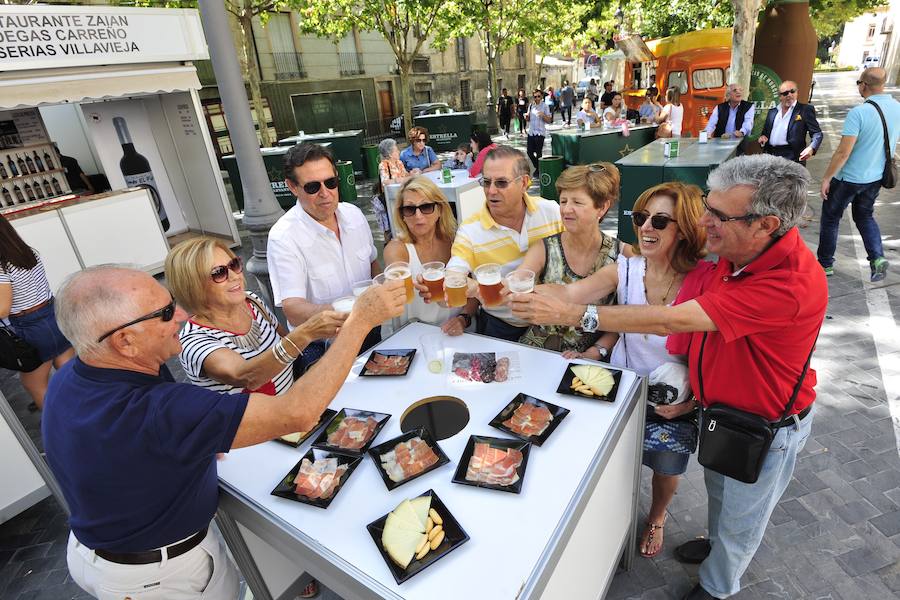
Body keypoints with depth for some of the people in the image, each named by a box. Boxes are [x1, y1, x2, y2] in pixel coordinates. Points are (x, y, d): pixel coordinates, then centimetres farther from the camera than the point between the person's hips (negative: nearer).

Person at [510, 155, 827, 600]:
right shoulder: (730, 255, -12)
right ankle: (718, 544, 62)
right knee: (719, 492, 32)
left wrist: (573, 313, -37)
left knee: (739, 521, 22)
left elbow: (671, 320, -41)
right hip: (718, 405, 7)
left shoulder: (792, 282, -38)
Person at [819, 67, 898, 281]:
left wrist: (826, 178, -15)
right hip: (876, 177, 7)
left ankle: (825, 264, 18)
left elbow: (843, 153, -23)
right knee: (865, 216, 23)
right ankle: (877, 257, 7)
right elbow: (890, 143, 12)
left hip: (849, 178, -7)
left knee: (830, 218, 10)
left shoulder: (859, 112, -23)